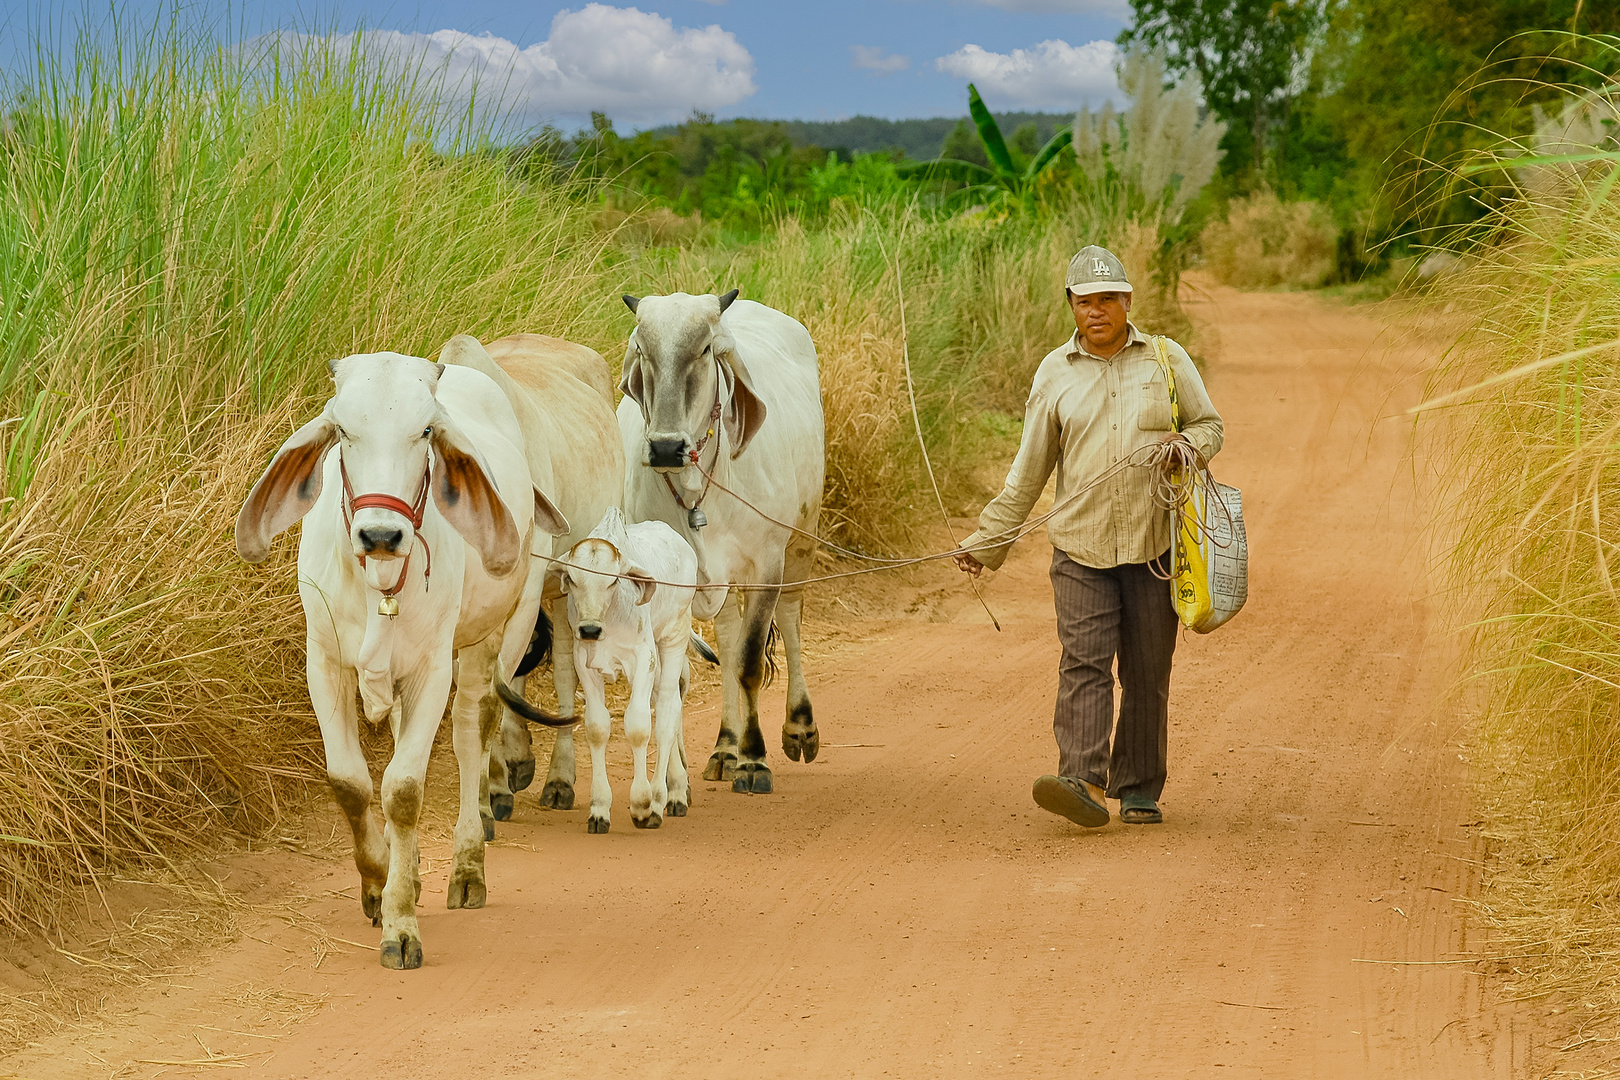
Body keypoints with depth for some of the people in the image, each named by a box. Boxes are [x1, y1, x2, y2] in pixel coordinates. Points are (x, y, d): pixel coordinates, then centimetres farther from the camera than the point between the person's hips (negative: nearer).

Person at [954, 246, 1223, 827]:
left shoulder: (1167, 360, 7)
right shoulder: (1054, 373, 9)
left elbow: (1208, 425, 15)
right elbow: (1028, 471, 12)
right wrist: (987, 541, 9)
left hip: (1155, 544, 0)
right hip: (1081, 546, 0)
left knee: (1147, 670, 3)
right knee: (1084, 662, -13)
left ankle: (1138, 791, 12)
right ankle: (1083, 783, -23)